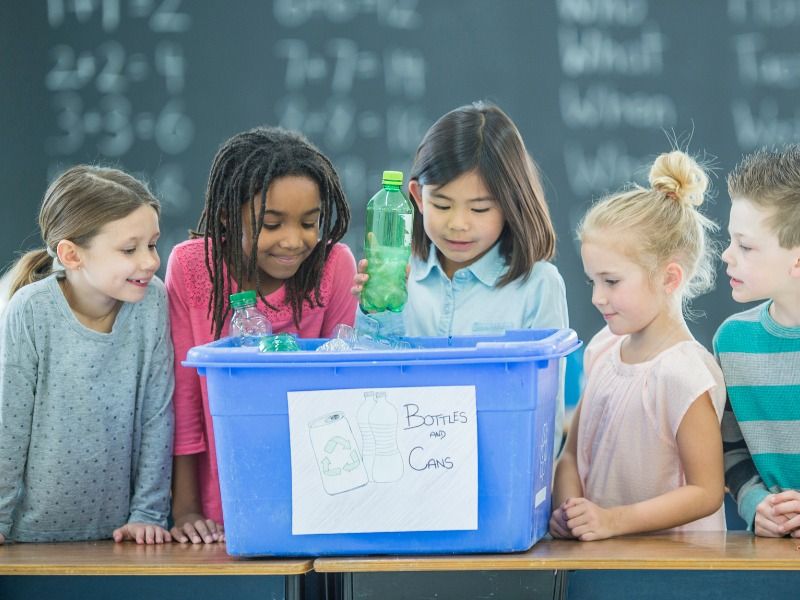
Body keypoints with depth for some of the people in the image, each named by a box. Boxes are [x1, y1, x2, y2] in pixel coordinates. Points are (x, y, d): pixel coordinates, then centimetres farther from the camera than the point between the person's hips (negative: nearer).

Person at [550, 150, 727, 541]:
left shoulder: (685, 374, -11)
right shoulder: (604, 348, 11)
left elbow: (705, 492, -10)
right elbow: (572, 453, 15)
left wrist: (612, 520, -16)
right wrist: (568, 513, -4)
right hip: (598, 553, 5)